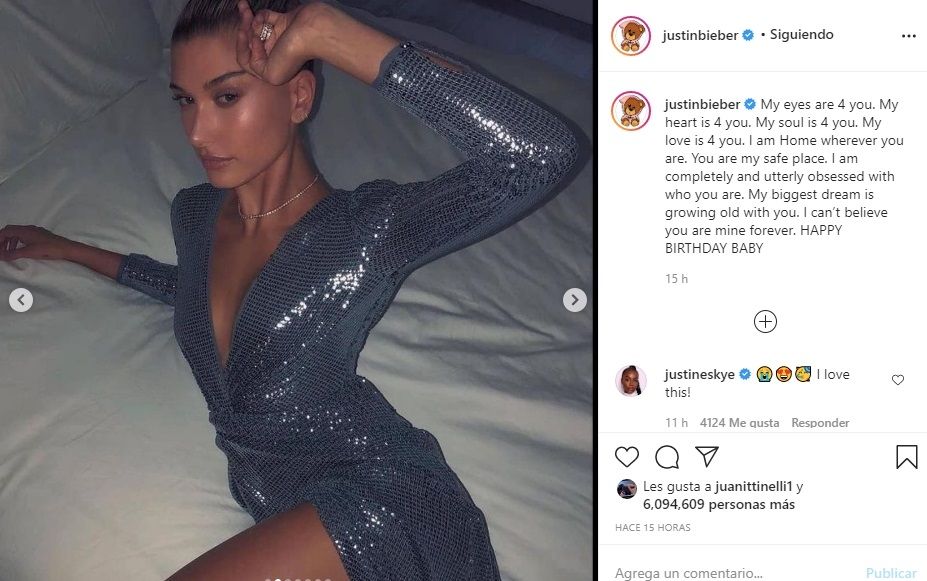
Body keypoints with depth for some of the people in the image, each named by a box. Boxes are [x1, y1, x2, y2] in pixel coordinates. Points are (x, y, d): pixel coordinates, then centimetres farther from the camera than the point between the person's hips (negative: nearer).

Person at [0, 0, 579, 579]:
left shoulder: (367, 228, -7)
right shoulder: (194, 212, 14)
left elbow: (542, 153, -23)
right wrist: (71, 250, 43)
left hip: (381, 495, -5)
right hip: (281, 521, 6)